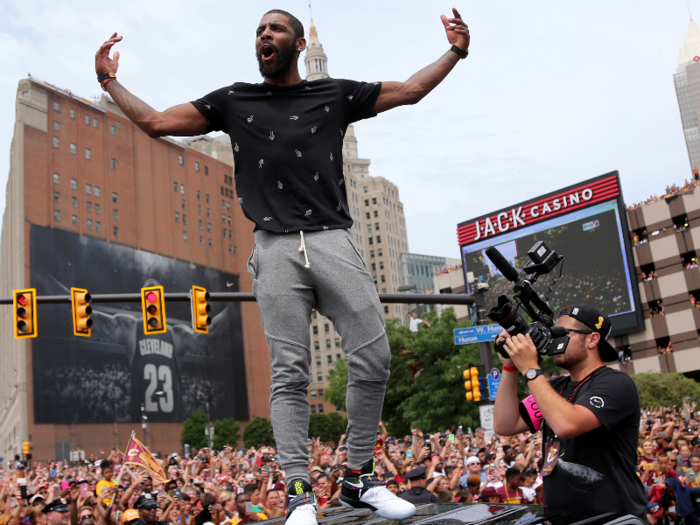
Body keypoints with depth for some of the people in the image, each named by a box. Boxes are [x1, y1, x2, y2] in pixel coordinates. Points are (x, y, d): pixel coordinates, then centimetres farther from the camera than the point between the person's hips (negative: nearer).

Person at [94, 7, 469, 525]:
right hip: (276, 249, 0)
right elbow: (155, 121, 20)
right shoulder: (234, 101, 18)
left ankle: (359, 478, 9)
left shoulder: (334, 94, 18)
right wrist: (109, 78, 23)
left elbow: (410, 90, 25)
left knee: (373, 358, -7)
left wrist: (456, 51, 22)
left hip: (333, 241, 1)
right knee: (290, 373, -5)